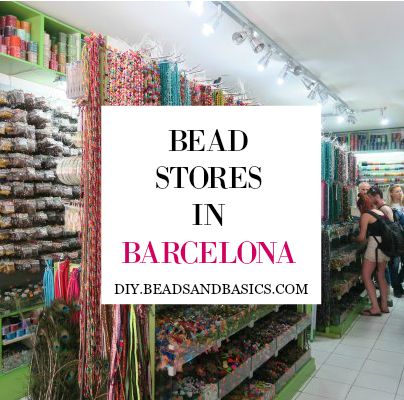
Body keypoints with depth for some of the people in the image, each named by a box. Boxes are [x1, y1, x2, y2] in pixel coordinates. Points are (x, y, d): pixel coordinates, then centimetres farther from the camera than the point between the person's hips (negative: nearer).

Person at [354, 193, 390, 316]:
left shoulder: (365, 215, -7)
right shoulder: (381, 212, 14)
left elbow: (362, 237, -9)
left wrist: (353, 239, 11)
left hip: (375, 245, -8)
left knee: (366, 276, -1)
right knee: (381, 275, 17)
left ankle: (375, 308, -4)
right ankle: (384, 305, 22)